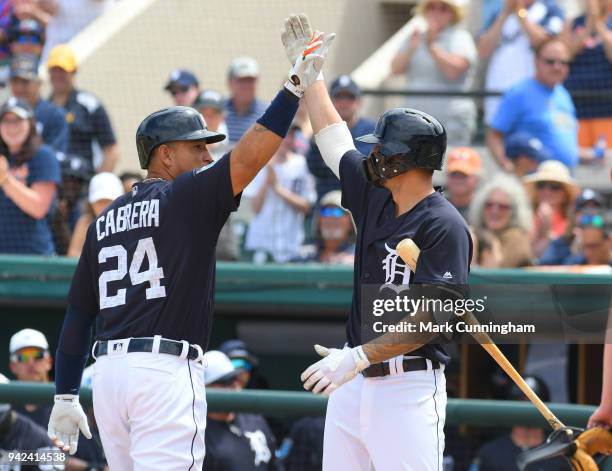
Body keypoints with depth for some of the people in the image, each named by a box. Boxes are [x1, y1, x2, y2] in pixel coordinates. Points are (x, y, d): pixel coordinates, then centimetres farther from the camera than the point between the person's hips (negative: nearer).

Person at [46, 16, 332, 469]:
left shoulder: (105, 220, 17)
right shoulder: (185, 197, -2)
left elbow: (77, 316, 15)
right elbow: (247, 157, -16)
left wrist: (66, 397, 16)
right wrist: (296, 86, -14)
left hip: (108, 369, 7)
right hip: (166, 369, -7)